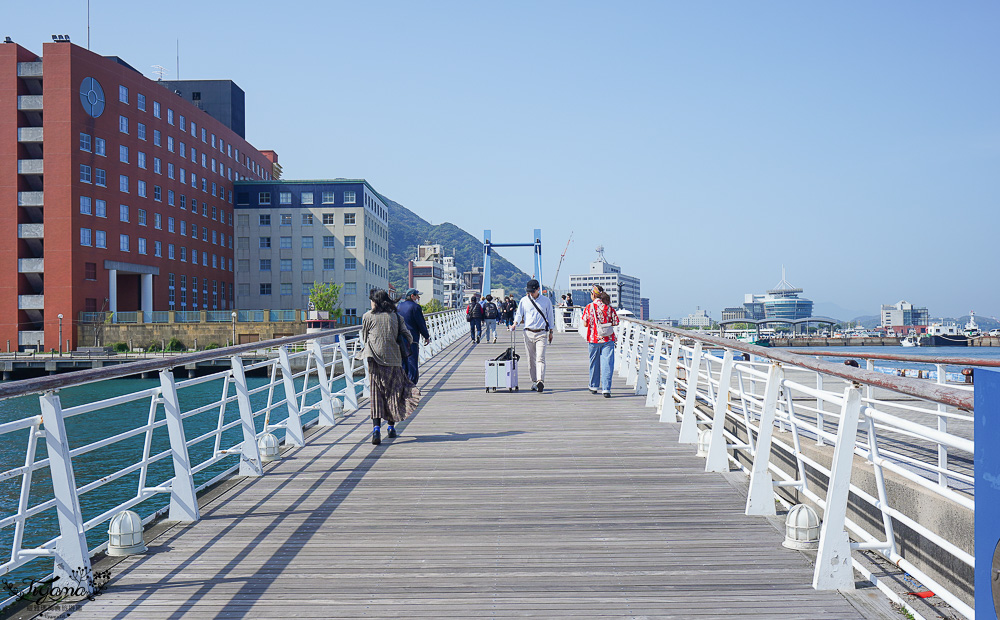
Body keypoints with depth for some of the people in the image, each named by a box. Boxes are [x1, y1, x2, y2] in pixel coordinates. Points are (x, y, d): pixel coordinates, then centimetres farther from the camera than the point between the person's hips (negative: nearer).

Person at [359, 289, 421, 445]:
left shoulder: (368, 317, 0)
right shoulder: (396, 317, 4)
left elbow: (364, 337, 11)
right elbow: (409, 339, 4)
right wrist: (401, 348, 22)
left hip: (375, 360, -2)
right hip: (393, 359, 2)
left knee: (376, 393, -1)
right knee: (393, 392, 14)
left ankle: (376, 427, -17)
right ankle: (391, 427, 21)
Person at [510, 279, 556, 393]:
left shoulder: (546, 301, 5)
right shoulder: (524, 301, 7)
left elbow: (550, 316, 12)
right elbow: (519, 314, 9)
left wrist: (551, 332, 13)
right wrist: (515, 323, -11)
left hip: (542, 333, -2)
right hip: (528, 333, 2)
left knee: (540, 358, -14)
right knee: (531, 359, 5)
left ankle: (540, 381, -25)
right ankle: (534, 381, 13)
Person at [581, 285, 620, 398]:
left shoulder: (589, 307, -5)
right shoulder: (608, 307, -2)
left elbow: (585, 324, -3)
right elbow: (615, 322, 1)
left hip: (593, 339, 0)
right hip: (608, 339, 0)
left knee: (594, 363, 15)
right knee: (607, 364, -2)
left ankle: (594, 387, 28)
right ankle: (606, 389, -10)